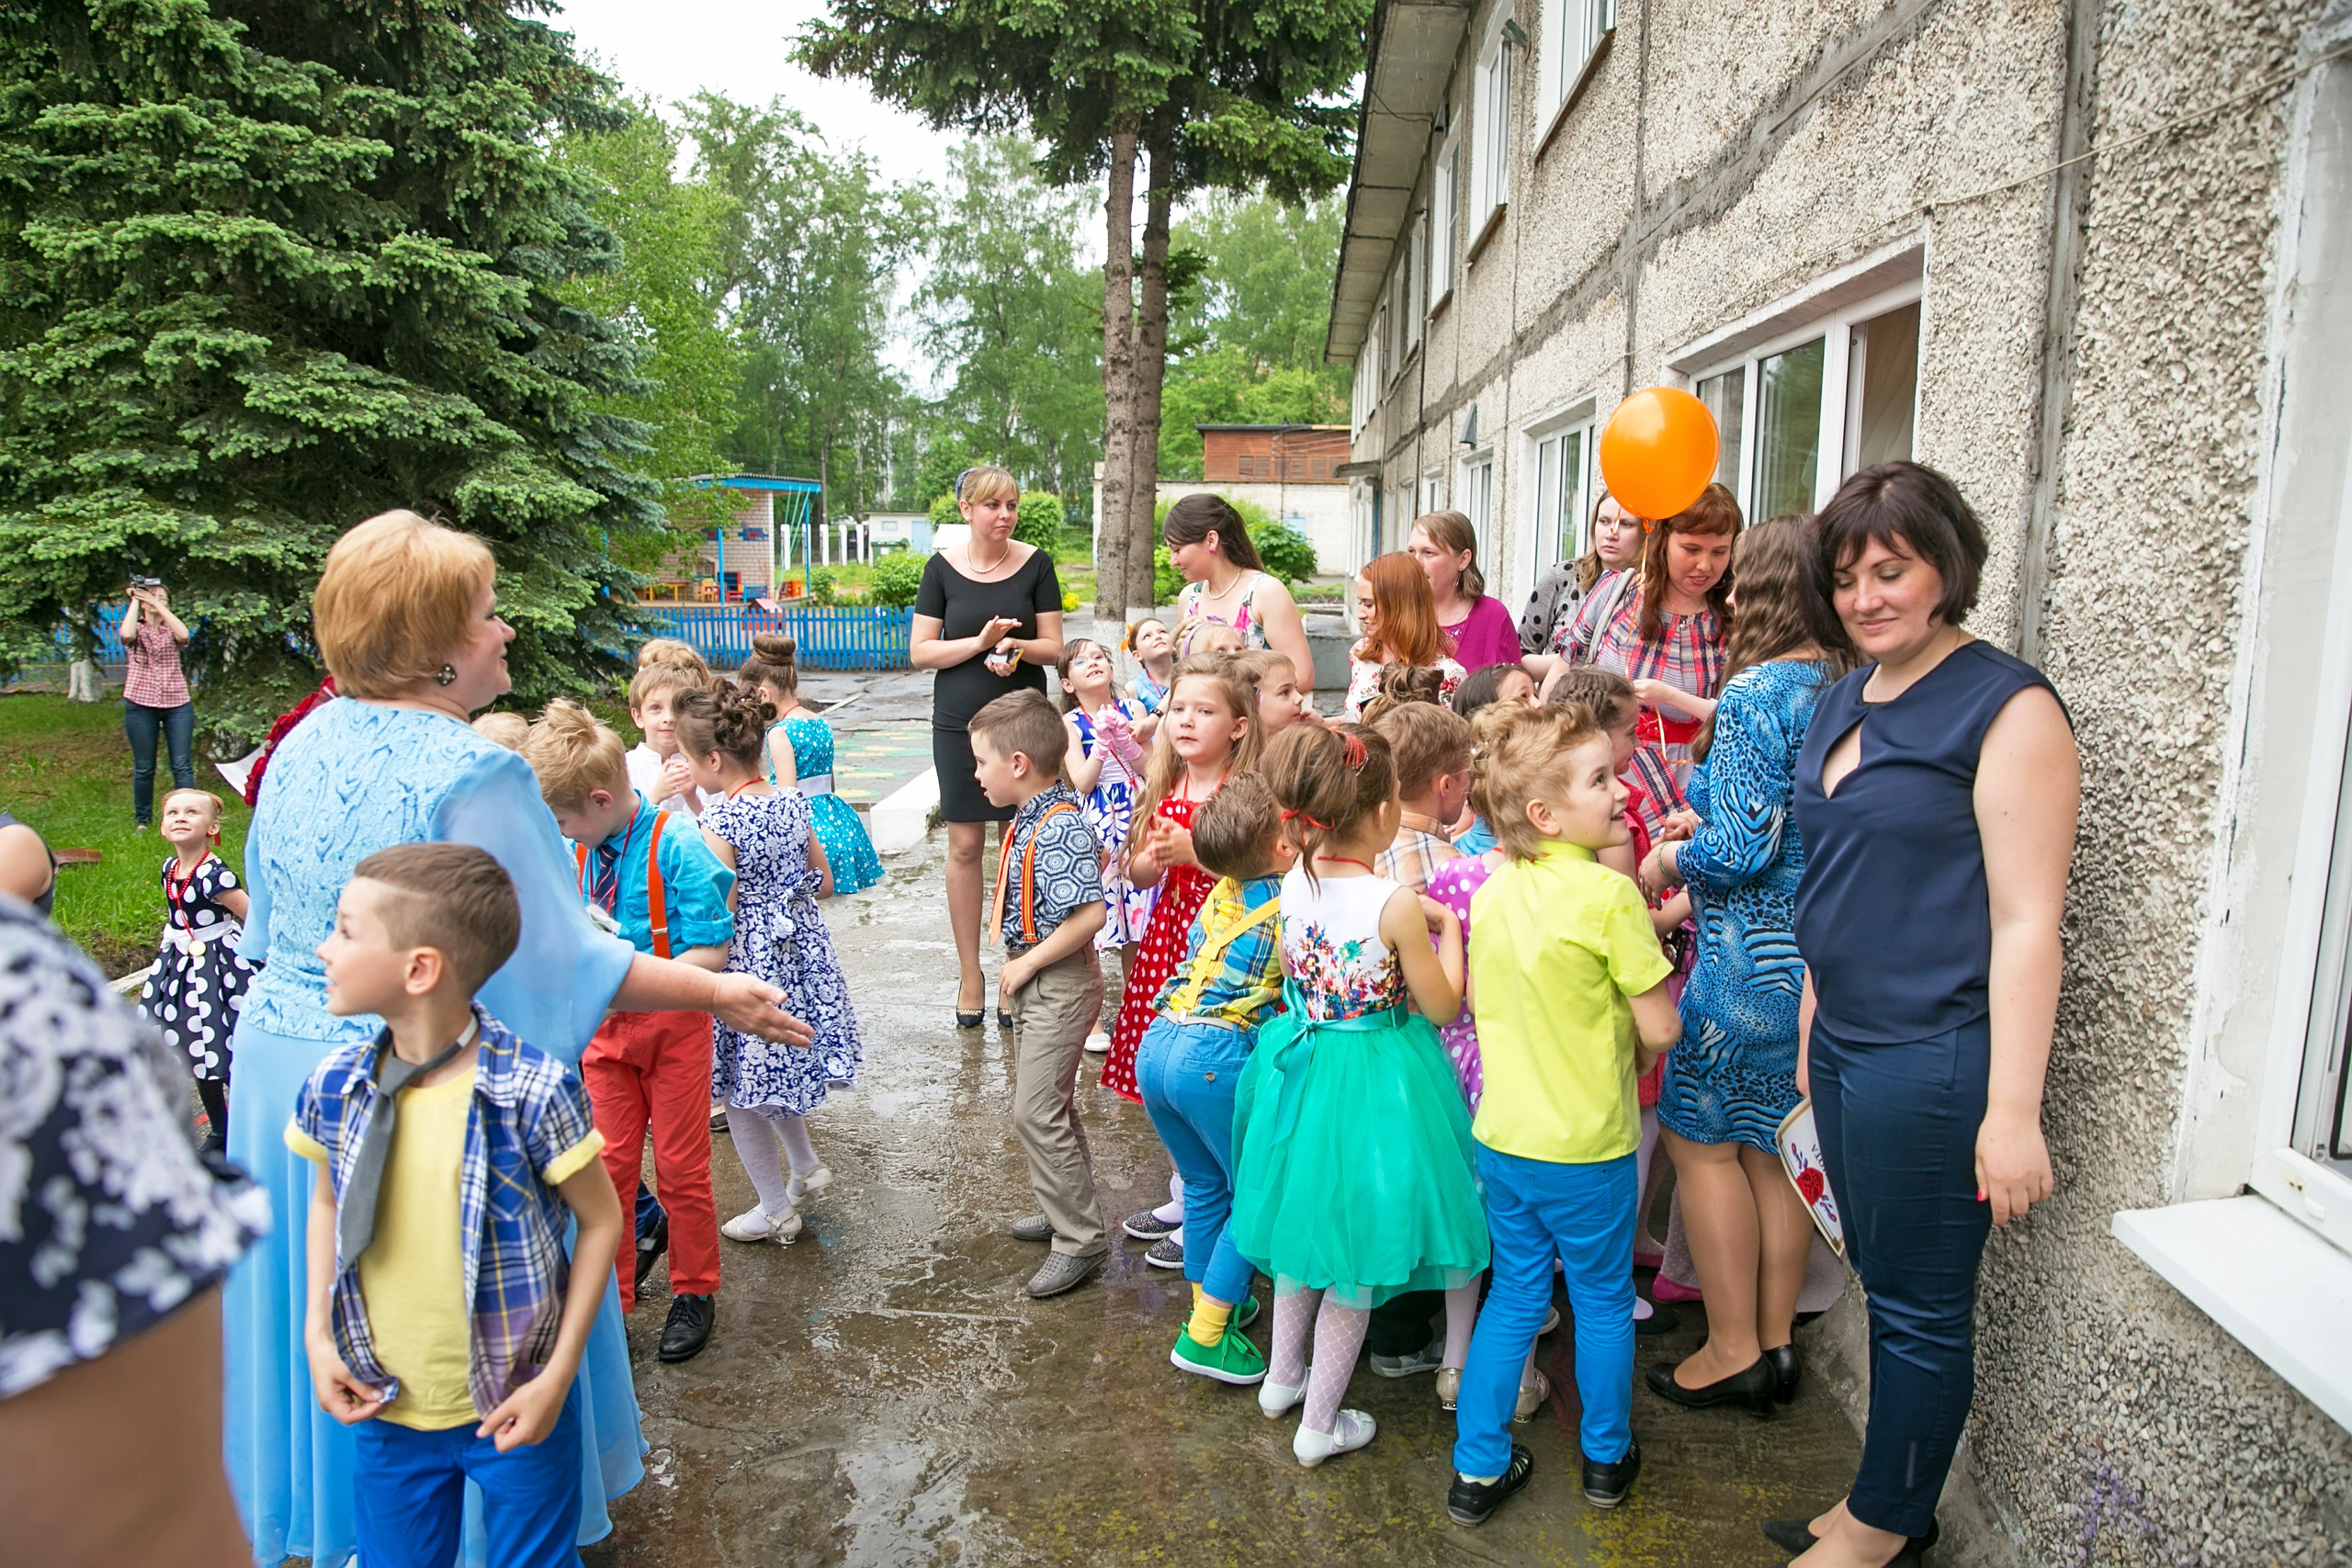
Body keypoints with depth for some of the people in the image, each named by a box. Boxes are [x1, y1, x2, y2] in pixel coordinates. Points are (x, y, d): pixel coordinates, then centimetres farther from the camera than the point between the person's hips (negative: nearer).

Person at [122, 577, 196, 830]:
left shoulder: (172, 629, 9)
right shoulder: (137, 629, 7)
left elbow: (183, 635, -15)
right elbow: (127, 635, -18)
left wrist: (158, 605, -14)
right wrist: (134, 600, -8)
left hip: (177, 704, 0)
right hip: (140, 704, 0)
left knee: (182, 765, -3)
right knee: (144, 768, 5)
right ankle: (143, 821, 16)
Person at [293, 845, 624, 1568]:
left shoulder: (531, 1091, -23)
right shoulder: (335, 1085, -8)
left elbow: (601, 1221, -12)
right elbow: (327, 1203, 11)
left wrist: (558, 1375, -12)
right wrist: (317, 1335, 0)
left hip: (515, 1408, -4)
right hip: (386, 1409, 4)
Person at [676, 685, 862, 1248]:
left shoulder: (720, 823, -22)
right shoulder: (793, 804, -1)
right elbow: (823, 882, 8)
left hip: (747, 964, -7)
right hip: (801, 953, 7)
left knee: (739, 1093, 11)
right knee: (774, 1071, 28)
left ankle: (776, 1211, 23)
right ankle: (807, 1167, 39)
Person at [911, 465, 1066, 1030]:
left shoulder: (1035, 564, 1)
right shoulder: (943, 568, 1)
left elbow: (1053, 646, 2)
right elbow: (919, 651, -2)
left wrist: (1017, 648, -19)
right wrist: (980, 642, -16)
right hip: (959, 723, 0)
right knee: (965, 845, 4)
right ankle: (969, 973, 17)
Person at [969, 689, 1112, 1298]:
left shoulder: (1060, 829, -26)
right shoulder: (1030, 820, 5)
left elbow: (1090, 915, -32)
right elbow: (1098, 857, 21)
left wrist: (1028, 962, -21)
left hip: (1059, 982, -10)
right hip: (1033, 980, 10)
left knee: (1037, 1112, -6)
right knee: (1046, 1104, 21)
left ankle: (1081, 1240, 6)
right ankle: (1064, 1208, 37)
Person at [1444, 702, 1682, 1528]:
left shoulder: (1492, 892, -2)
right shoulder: (1609, 892, -21)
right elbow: (1660, 1027, -16)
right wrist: (1632, 1053, 4)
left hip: (1502, 1138, 5)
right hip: (1587, 1148, -5)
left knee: (1514, 1298, 19)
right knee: (1603, 1303, 18)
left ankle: (1477, 1471, 26)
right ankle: (1607, 1458, 37)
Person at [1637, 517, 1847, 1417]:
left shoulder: (1757, 692, -18)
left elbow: (1742, 848, -22)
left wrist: (1667, 860, -2)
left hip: (1753, 964, -8)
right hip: (1824, 956, 8)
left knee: (1701, 1139, 8)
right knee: (1777, 1146, 17)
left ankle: (1733, 1353, 17)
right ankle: (1775, 1343, 30)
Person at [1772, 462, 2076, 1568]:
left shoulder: (2008, 707, -13)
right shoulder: (1842, 702, 11)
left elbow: (2026, 921, -16)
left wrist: (2012, 1111, -18)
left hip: (1931, 1061, -7)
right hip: (1843, 1044, 8)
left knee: (1920, 1304, 8)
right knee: (1884, 1279, 19)